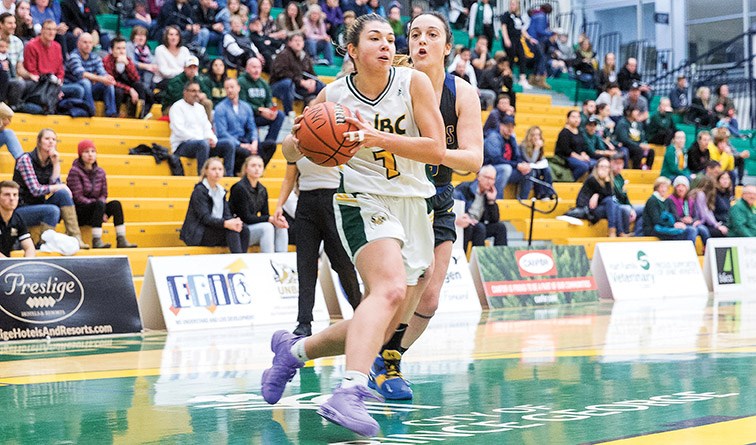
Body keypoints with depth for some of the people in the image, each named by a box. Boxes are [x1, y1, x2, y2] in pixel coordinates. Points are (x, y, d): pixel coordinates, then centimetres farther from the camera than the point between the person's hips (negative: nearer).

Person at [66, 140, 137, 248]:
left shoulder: (100, 172, 10)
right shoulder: (75, 171, -8)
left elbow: (103, 195, 10)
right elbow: (78, 197, -13)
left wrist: (101, 211, -12)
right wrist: (99, 206, -19)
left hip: (93, 213, 6)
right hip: (78, 213, -6)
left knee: (115, 204, -19)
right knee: (99, 204, -32)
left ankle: (121, 240, -26)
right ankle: (96, 241, -37)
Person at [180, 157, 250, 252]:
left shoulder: (220, 191, 16)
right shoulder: (199, 191, -8)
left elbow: (227, 215, 6)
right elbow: (205, 218, -20)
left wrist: (234, 222, -20)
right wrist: (226, 223, -37)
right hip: (196, 235, -7)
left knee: (244, 230, -17)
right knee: (231, 229, -29)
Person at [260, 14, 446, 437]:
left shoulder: (414, 83, -4)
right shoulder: (334, 96, -3)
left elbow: (437, 150, -12)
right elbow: (291, 149, 11)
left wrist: (376, 137, -23)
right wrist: (304, 140, -13)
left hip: (415, 208, 4)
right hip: (364, 203, -4)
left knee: (382, 329, 7)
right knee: (390, 288, -34)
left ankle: (295, 349, 28)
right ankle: (349, 393, -46)